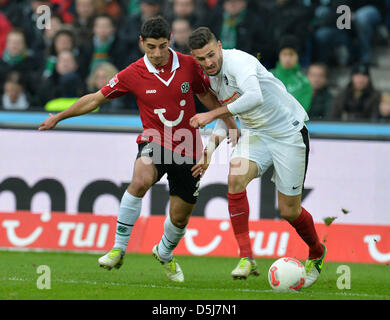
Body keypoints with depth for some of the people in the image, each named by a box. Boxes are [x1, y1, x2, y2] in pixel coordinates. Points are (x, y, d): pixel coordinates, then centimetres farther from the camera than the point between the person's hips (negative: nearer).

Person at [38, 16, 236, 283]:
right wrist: (59, 117, 8)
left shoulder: (189, 65, -6)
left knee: (180, 217, 10)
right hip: (155, 143, -2)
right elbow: (96, 99, 3)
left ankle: (165, 254, 44)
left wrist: (231, 126, 11)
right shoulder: (133, 75, -9)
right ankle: (119, 249, -26)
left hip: (187, 150, 2)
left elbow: (208, 97, 10)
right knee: (140, 181, -35)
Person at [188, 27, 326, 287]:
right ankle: (246, 258, -23)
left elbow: (254, 97, -43)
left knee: (289, 211, -1)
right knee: (236, 175, -25)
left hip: (289, 132, -6)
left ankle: (317, 253, 32)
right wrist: (211, 148, 8)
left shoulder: (238, 61, -24)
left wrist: (211, 114, -37)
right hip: (255, 133, 6)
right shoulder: (211, 77, 3)